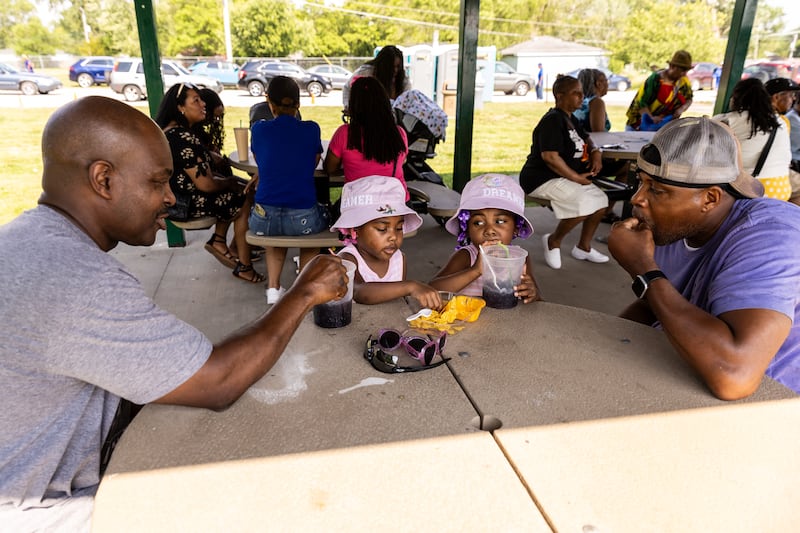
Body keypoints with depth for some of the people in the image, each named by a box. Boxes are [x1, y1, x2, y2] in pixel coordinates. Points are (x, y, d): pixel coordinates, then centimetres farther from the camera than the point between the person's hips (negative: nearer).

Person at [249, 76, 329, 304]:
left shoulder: (259, 129, 4)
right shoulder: (311, 129, 2)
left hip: (264, 219, 2)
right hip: (303, 220, -1)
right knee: (319, 215, 34)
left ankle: (273, 287, 25)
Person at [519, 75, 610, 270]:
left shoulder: (570, 119, 14)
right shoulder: (553, 120, -17)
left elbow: (585, 138, 30)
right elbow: (550, 157, -27)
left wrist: (596, 152, 7)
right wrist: (577, 178, -20)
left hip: (564, 177, 10)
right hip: (541, 179, -10)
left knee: (600, 200, 5)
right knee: (583, 204, -27)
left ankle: (583, 247, 20)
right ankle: (553, 241, -4)